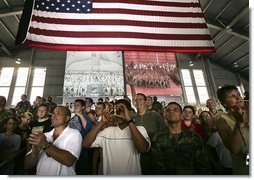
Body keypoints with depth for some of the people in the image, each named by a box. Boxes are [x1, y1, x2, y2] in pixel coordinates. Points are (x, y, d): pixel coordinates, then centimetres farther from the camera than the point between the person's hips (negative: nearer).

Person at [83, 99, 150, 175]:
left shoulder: (139, 129, -7)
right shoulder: (108, 131, 1)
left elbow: (143, 149, -25)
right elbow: (85, 144, -8)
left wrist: (129, 120, -27)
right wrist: (102, 123, -15)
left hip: (132, 174, -2)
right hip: (109, 174, 3)